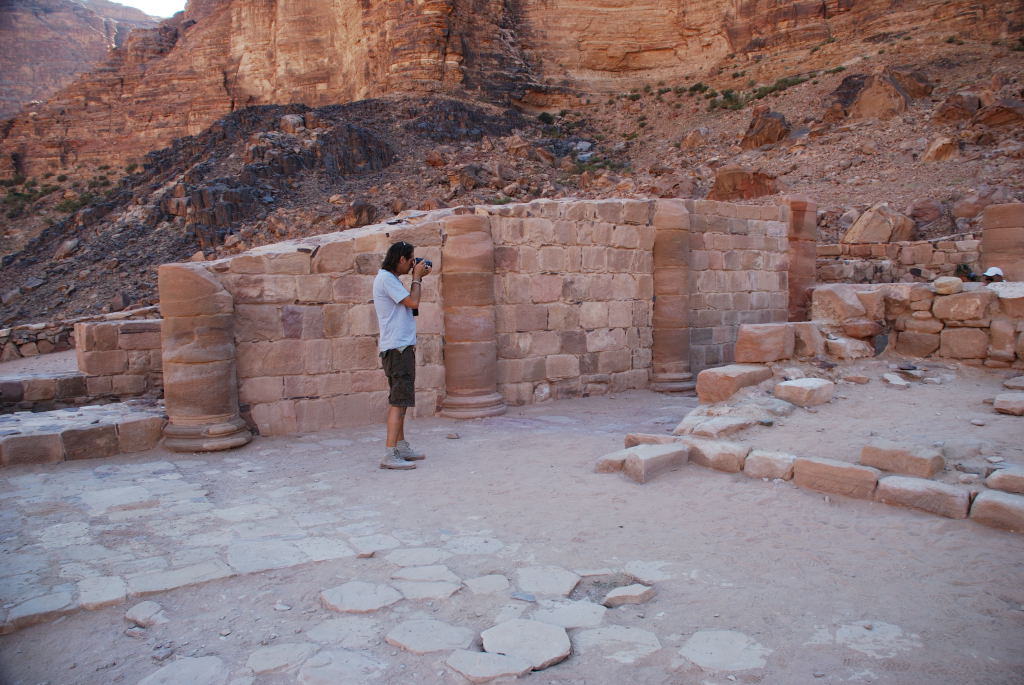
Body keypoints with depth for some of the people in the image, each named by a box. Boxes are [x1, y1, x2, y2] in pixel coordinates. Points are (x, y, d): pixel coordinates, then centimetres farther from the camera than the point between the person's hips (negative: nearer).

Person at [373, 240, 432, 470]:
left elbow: (410, 303, 20)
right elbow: (413, 302, -17)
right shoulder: (386, 279, -12)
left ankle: (401, 446, 24)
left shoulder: (390, 279, 19)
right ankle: (390, 455, -15)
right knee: (399, 400, -13)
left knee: (399, 399, 15)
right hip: (397, 347, -11)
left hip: (402, 346, 11)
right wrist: (416, 277, -4)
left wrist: (417, 278, 16)